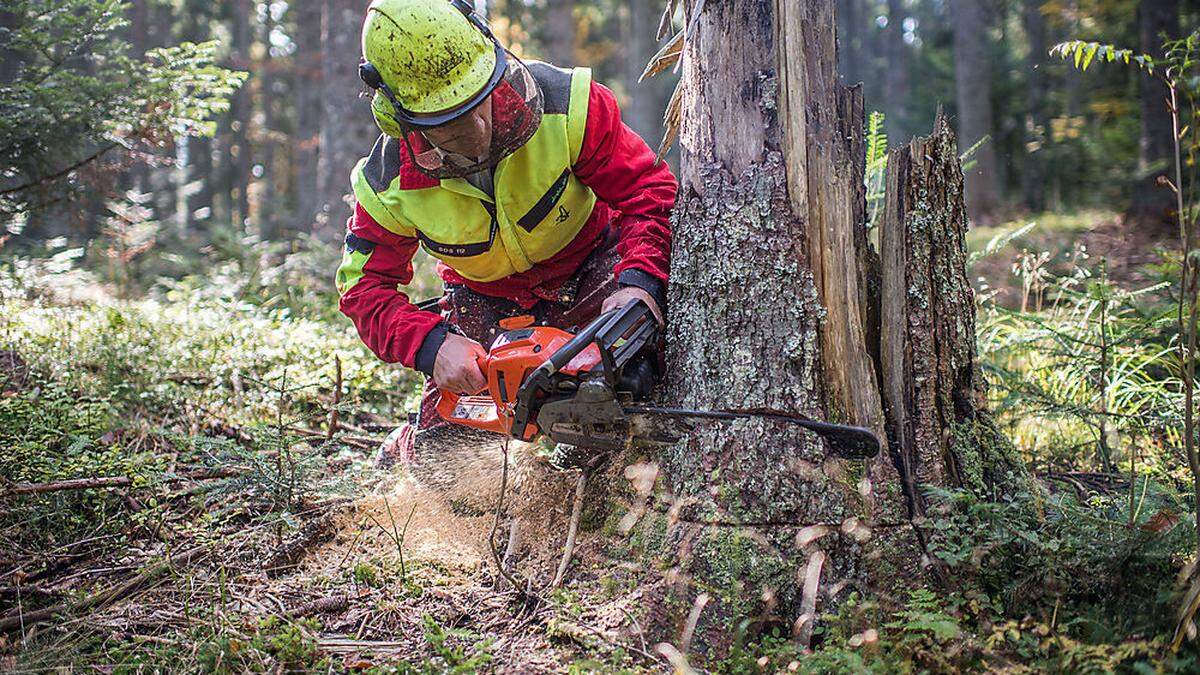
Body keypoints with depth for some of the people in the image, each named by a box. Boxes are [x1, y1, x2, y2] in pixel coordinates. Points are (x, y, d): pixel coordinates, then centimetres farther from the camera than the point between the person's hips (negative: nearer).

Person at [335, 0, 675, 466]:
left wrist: (638, 282, -41)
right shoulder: (390, 183, -23)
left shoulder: (564, 103, -29)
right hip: (486, 303, 1)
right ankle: (411, 440, 31)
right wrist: (431, 345, -33)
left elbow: (648, 189, -24)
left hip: (591, 267, 0)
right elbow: (365, 287, -14)